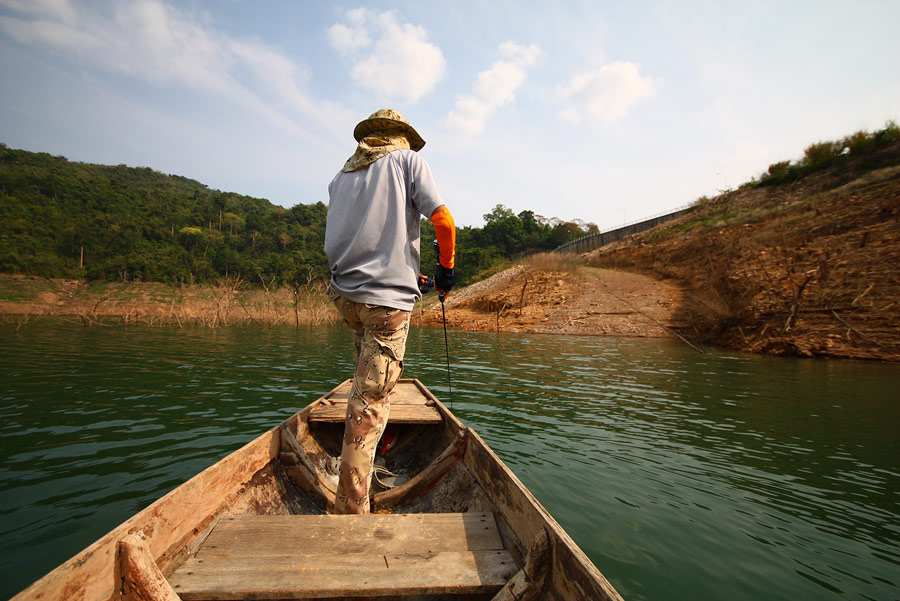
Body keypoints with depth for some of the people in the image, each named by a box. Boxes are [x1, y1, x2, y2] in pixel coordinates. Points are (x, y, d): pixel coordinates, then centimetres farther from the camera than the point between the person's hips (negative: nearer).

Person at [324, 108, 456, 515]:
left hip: (343, 293, 6)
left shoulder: (340, 176, 19)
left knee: (368, 372, 32)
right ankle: (350, 509, 1)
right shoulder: (408, 159, 5)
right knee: (370, 404, -4)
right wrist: (446, 269, 9)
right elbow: (443, 221, -7)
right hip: (387, 299, -6)